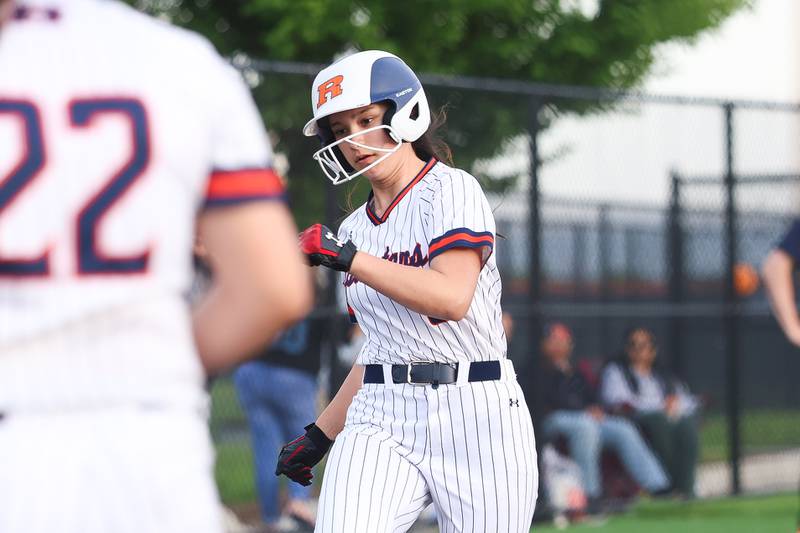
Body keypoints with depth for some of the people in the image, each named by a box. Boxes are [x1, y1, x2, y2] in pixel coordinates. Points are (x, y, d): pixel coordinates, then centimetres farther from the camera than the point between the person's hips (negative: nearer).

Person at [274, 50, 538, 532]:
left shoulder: (451, 190, -4)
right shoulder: (355, 230, 16)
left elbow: (451, 298, -20)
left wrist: (347, 258, -19)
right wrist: (320, 435, 19)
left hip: (475, 418, -5)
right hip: (381, 422, 5)